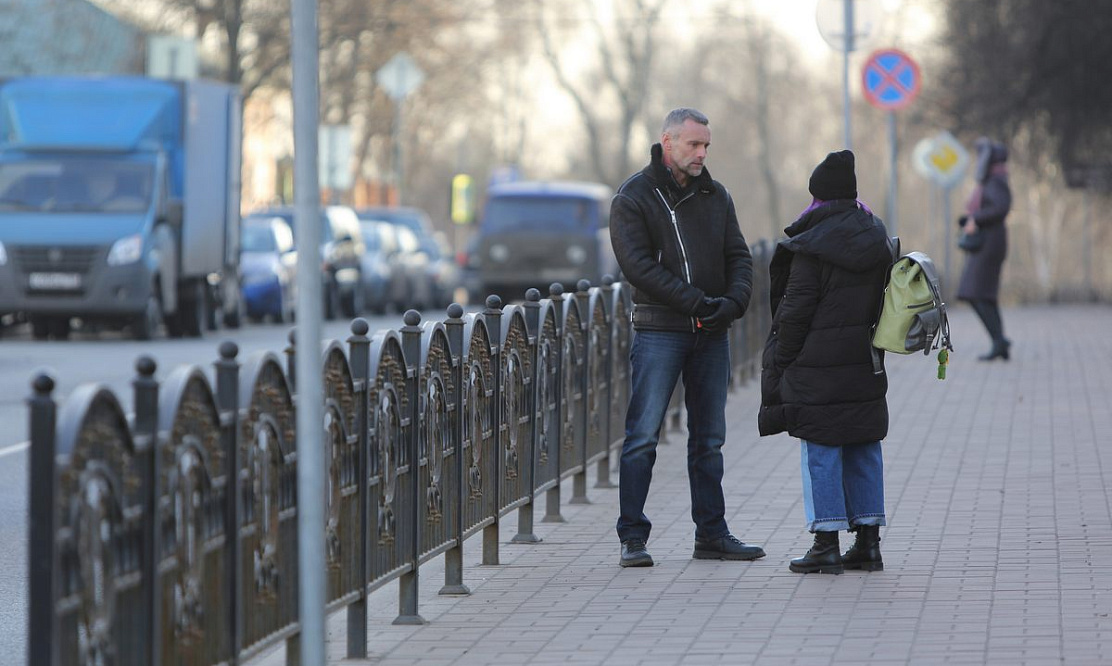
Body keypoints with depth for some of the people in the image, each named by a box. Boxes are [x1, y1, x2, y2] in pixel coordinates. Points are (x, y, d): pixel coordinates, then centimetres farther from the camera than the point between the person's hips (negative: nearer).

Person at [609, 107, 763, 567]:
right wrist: (698, 302, -19)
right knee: (643, 436, -7)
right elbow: (638, 265, -13)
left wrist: (733, 301, -10)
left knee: (709, 438, 9)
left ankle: (712, 534, 15)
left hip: (711, 335, 5)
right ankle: (633, 537, -4)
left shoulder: (715, 196, 13)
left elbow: (739, 256, 11)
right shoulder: (634, 197, -3)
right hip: (659, 331, -5)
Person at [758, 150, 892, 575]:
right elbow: (883, 298, 14)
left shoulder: (813, 245, -13)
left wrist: (779, 363, -4)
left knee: (821, 451, -2)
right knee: (863, 448, 11)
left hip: (818, 362, -7)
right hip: (865, 364, 7)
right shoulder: (875, 236, 8)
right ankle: (868, 542, 13)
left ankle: (826, 545, -2)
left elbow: (796, 310, -12)